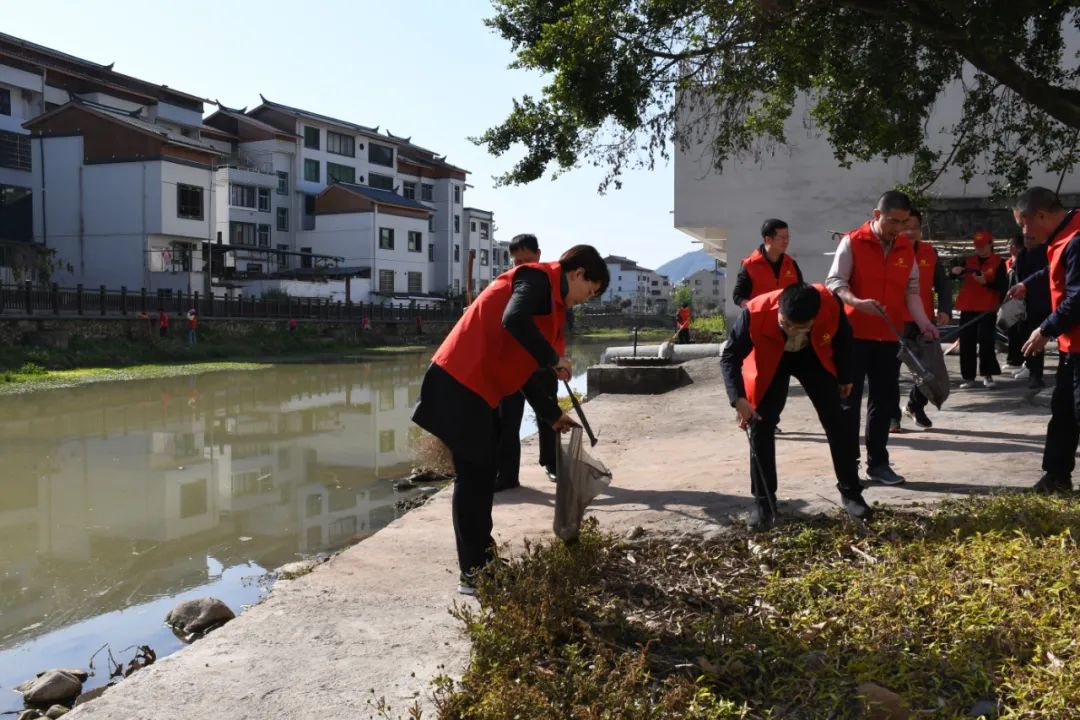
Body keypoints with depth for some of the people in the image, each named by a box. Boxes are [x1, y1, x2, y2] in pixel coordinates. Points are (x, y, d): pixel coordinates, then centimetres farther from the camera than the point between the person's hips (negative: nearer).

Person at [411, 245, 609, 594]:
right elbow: (514, 322, -28)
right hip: (461, 382, -10)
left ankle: (483, 561, 25)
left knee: (483, 473, 15)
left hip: (479, 387, 10)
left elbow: (522, 368, 22)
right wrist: (553, 359, -16)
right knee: (472, 476, -5)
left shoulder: (549, 298, 21)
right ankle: (472, 574, 2)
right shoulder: (538, 278, -7)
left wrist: (552, 414, 21)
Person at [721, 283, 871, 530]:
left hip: (814, 356, 1)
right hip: (770, 361, -1)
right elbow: (730, 356, -28)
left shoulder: (831, 305, -34)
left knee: (837, 422, -2)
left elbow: (843, 338, -11)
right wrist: (738, 399, -41)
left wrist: (845, 377, 2)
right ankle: (763, 502, 4)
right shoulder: (755, 313, -40)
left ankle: (851, 493, 15)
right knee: (760, 427, -8)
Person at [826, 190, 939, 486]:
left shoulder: (907, 248, 8)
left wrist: (923, 323, -6)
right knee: (849, 399, 1)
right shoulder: (852, 242, -7)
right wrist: (857, 302, -28)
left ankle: (878, 462, 20)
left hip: (889, 336, 5)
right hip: (853, 333, -5)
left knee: (885, 399, 9)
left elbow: (911, 290, 9)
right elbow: (834, 282, -10)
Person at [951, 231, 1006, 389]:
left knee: (986, 341, -7)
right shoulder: (967, 260, 9)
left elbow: (1003, 285, -7)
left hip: (988, 309, -3)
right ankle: (968, 377, 9)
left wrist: (986, 282, -23)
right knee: (966, 343, 2)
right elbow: (952, 277, 2)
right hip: (967, 308, 3)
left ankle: (987, 374, 3)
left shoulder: (999, 262, 0)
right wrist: (955, 272, -21)